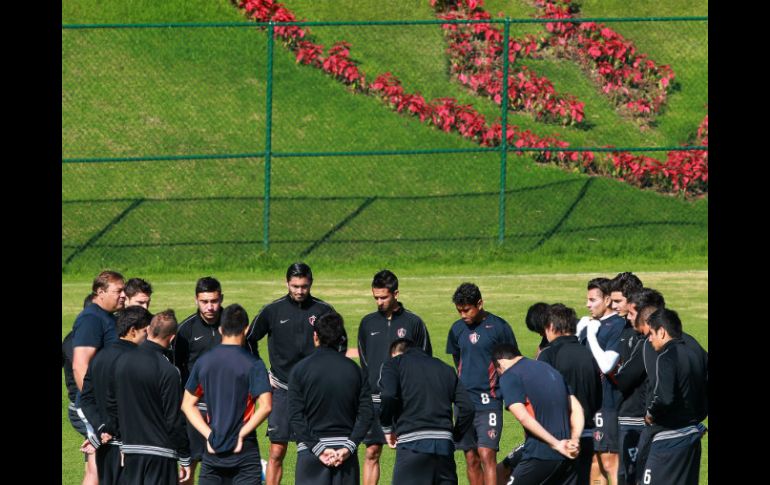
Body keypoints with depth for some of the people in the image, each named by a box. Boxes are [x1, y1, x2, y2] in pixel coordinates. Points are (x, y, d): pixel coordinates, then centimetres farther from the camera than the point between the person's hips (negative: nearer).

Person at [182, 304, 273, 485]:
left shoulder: (203, 362, 3)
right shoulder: (253, 365, -10)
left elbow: (187, 404, 6)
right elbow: (265, 406, -19)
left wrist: (209, 435, 1)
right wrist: (242, 434, -10)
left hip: (213, 450, 3)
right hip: (244, 450, -3)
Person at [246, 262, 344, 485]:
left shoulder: (323, 310, 2)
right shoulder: (273, 310, 1)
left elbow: (341, 341, 16)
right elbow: (249, 340, 12)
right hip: (282, 390, 0)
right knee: (276, 452, -4)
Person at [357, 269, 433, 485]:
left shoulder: (413, 323, 1)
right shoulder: (368, 323, 9)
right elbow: (364, 360, 15)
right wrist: (368, 388, 5)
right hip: (374, 400, 2)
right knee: (371, 452, 0)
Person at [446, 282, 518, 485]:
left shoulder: (498, 327, -4)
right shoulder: (458, 329, 9)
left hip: (489, 402, -5)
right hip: (464, 401, 5)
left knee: (487, 455, -14)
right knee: (471, 459, 7)